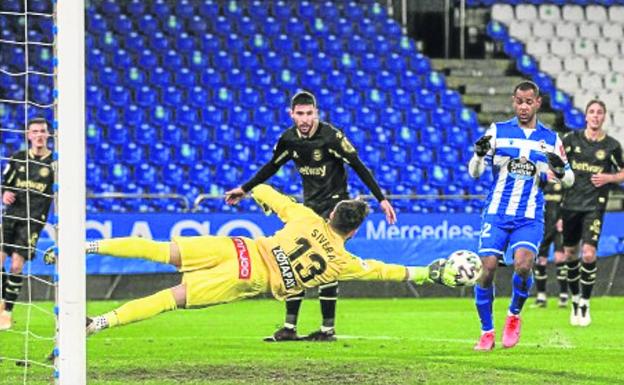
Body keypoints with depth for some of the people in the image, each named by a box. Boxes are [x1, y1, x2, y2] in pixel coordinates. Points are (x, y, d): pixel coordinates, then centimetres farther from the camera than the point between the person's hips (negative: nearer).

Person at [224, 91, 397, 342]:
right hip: (309, 206, 6)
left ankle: (328, 329, -6)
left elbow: (358, 167, -15)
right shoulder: (289, 139, -1)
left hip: (334, 204, -6)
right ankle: (290, 328, 6)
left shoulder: (330, 136, -18)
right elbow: (271, 167, 17)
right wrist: (244, 189, 24)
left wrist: (381, 199, -18)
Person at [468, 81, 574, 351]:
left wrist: (560, 170, -12)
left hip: (530, 217, 0)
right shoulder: (497, 131, 4)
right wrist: (479, 154, -23)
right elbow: (475, 172, 0)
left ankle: (514, 315, 5)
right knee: (487, 269, -11)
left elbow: (569, 179, 12)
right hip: (496, 214, 0)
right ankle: (487, 333, 6)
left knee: (523, 265, -22)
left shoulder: (550, 139, 7)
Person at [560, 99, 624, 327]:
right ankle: (575, 300, 25)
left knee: (588, 254, -14)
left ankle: (585, 304, -2)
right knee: (570, 254, 8)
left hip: (594, 206, -2)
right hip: (571, 204, 2)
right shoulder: (572, 139, 2)